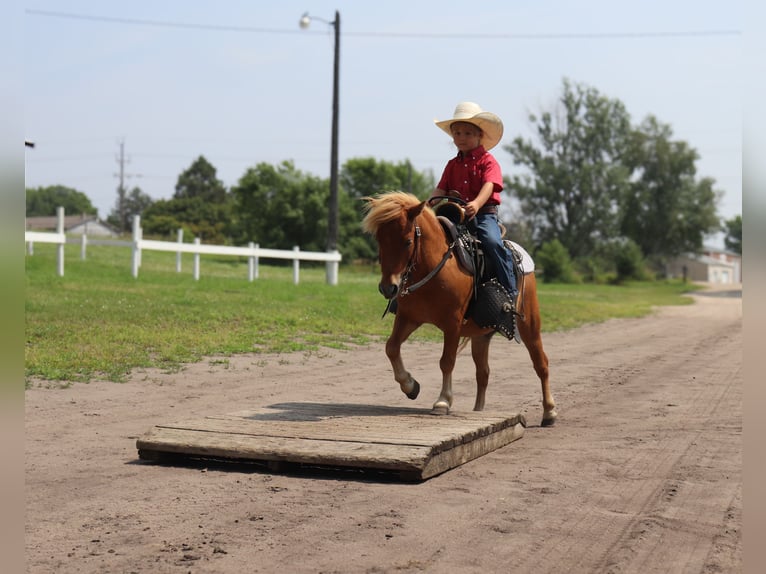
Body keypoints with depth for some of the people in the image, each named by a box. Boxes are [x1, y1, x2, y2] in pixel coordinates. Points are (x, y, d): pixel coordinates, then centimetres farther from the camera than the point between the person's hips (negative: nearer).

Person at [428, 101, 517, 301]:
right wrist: (430, 202, -15)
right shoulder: (452, 164, 18)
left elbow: (489, 185, -15)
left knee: (493, 242, -30)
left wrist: (476, 204, -36)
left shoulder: (487, 161, 1)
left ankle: (510, 291, -21)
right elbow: (441, 189, 9)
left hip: (484, 213, -5)